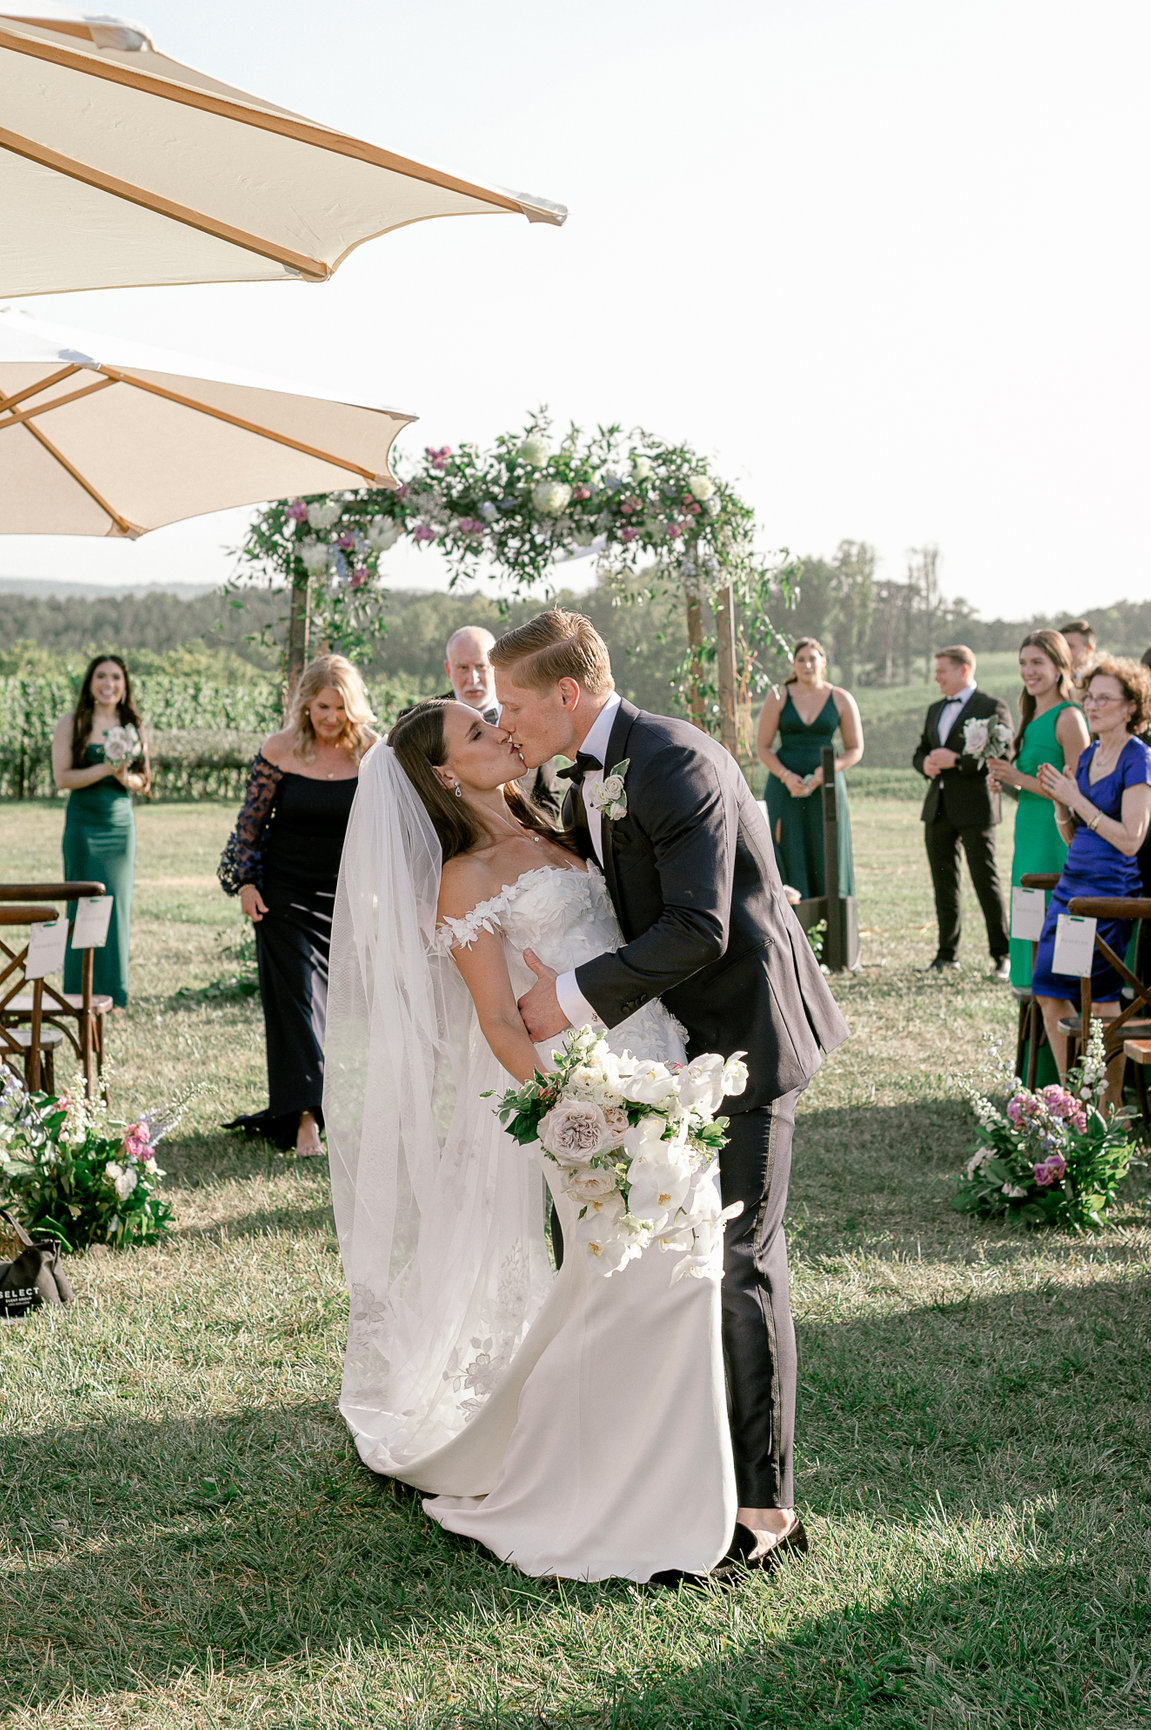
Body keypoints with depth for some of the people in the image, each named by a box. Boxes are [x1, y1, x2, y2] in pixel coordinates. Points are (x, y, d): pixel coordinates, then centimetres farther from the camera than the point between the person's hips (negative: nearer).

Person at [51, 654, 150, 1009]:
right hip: (84, 823, -3)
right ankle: (80, 993, 5)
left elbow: (144, 782, 11)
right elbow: (62, 777, -8)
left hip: (122, 823, 4)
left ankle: (112, 993, 13)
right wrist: (106, 768, -18)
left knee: (118, 905, 5)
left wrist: (125, 776, -10)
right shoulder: (72, 724, -1)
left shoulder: (131, 726, 10)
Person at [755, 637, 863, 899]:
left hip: (827, 787, 1)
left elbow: (855, 749, 6)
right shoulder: (778, 698, 2)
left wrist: (830, 769, -13)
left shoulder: (842, 700, 3)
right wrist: (786, 776, -15)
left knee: (827, 858, -2)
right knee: (791, 860, -3)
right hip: (785, 788, 0)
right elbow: (762, 747, 1)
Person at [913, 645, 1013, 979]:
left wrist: (956, 761, -19)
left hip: (974, 809, -7)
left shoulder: (992, 707, -5)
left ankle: (1003, 955, 3)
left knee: (986, 881, -5)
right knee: (943, 882, 10)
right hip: (939, 809, 7)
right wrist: (926, 764, 1)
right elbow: (920, 751, 25)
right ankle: (947, 953, 18)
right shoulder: (935, 710, 19)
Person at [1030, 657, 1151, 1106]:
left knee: (1100, 995, -6)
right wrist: (1058, 800, -1)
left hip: (1110, 889, -8)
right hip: (1072, 883, 8)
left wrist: (1077, 799, -14)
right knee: (1048, 990, 3)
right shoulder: (1088, 756, 14)